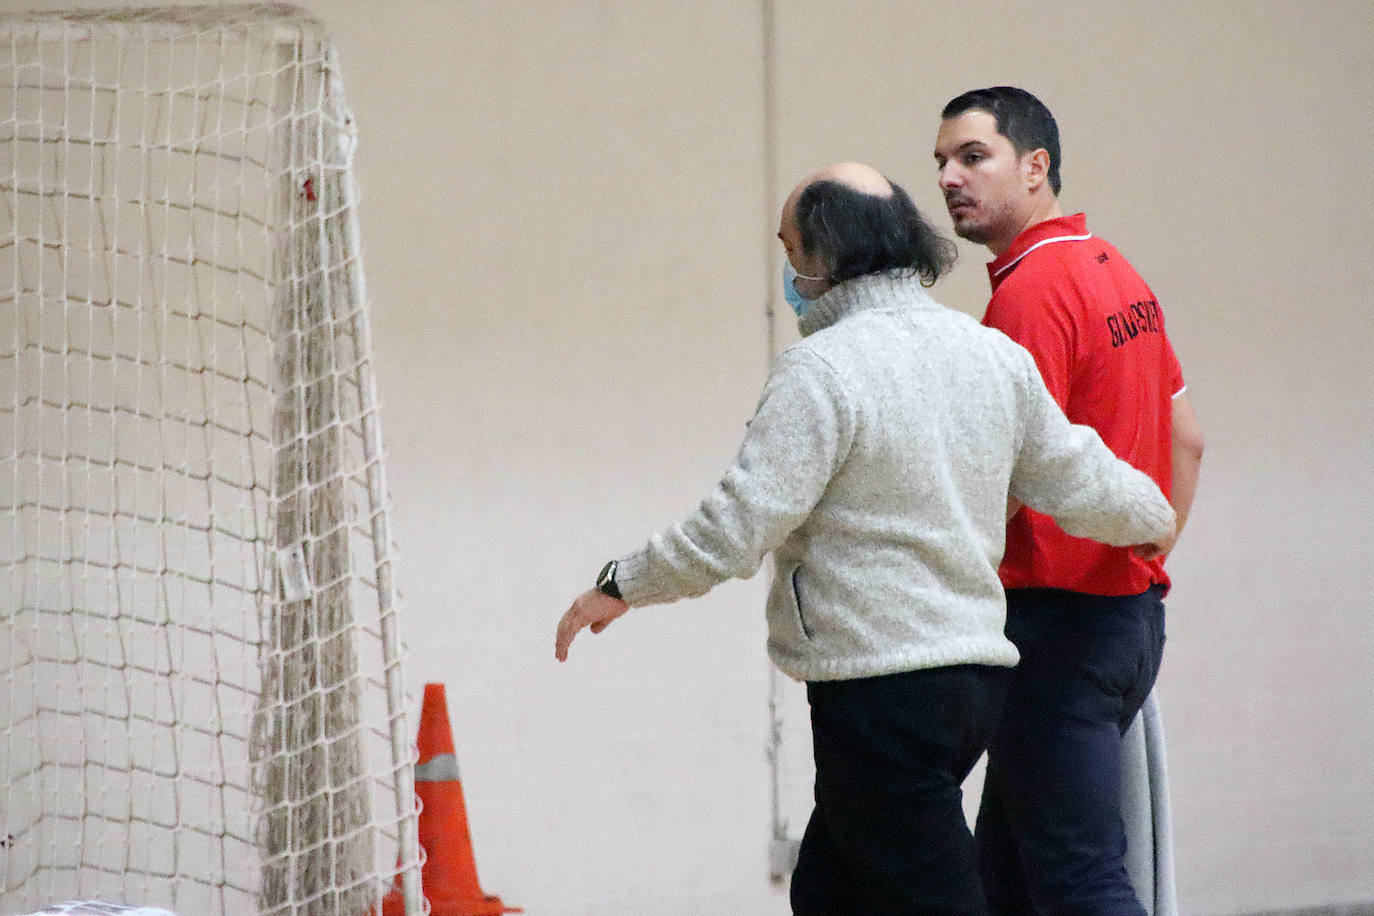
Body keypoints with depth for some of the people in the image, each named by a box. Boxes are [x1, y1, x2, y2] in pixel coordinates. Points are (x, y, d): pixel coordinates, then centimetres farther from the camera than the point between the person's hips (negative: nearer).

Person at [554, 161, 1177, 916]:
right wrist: (1154, 519, 37)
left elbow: (738, 527, -17)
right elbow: (1079, 483, 16)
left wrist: (623, 585, -3)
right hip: (976, 664, 9)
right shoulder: (995, 356, 9)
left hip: (880, 686, -9)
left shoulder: (823, 370, -15)